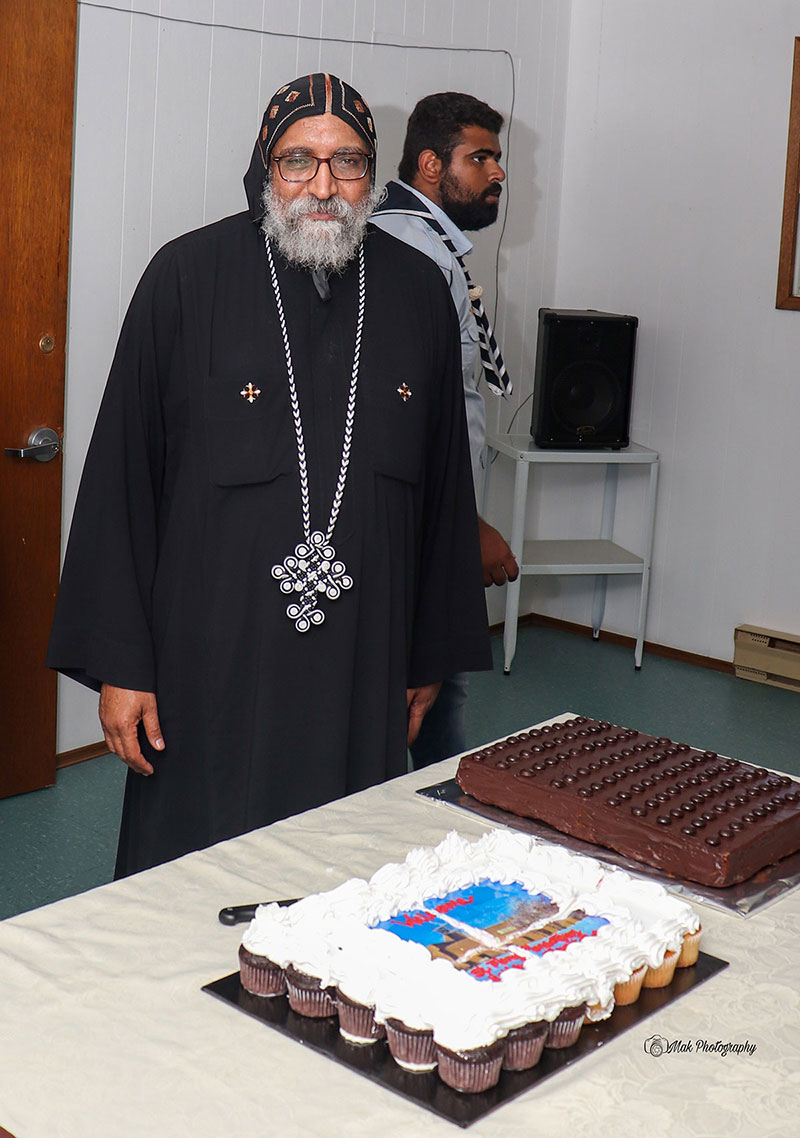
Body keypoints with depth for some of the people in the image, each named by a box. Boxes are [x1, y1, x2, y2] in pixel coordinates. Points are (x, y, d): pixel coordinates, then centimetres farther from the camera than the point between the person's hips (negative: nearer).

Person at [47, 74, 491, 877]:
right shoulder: (187, 278, -5)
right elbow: (120, 477, -4)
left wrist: (432, 656, 12)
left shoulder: (418, 292, 5)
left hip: (362, 673, 3)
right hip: (211, 667, -2)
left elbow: (445, 486, 10)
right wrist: (119, 661, -7)